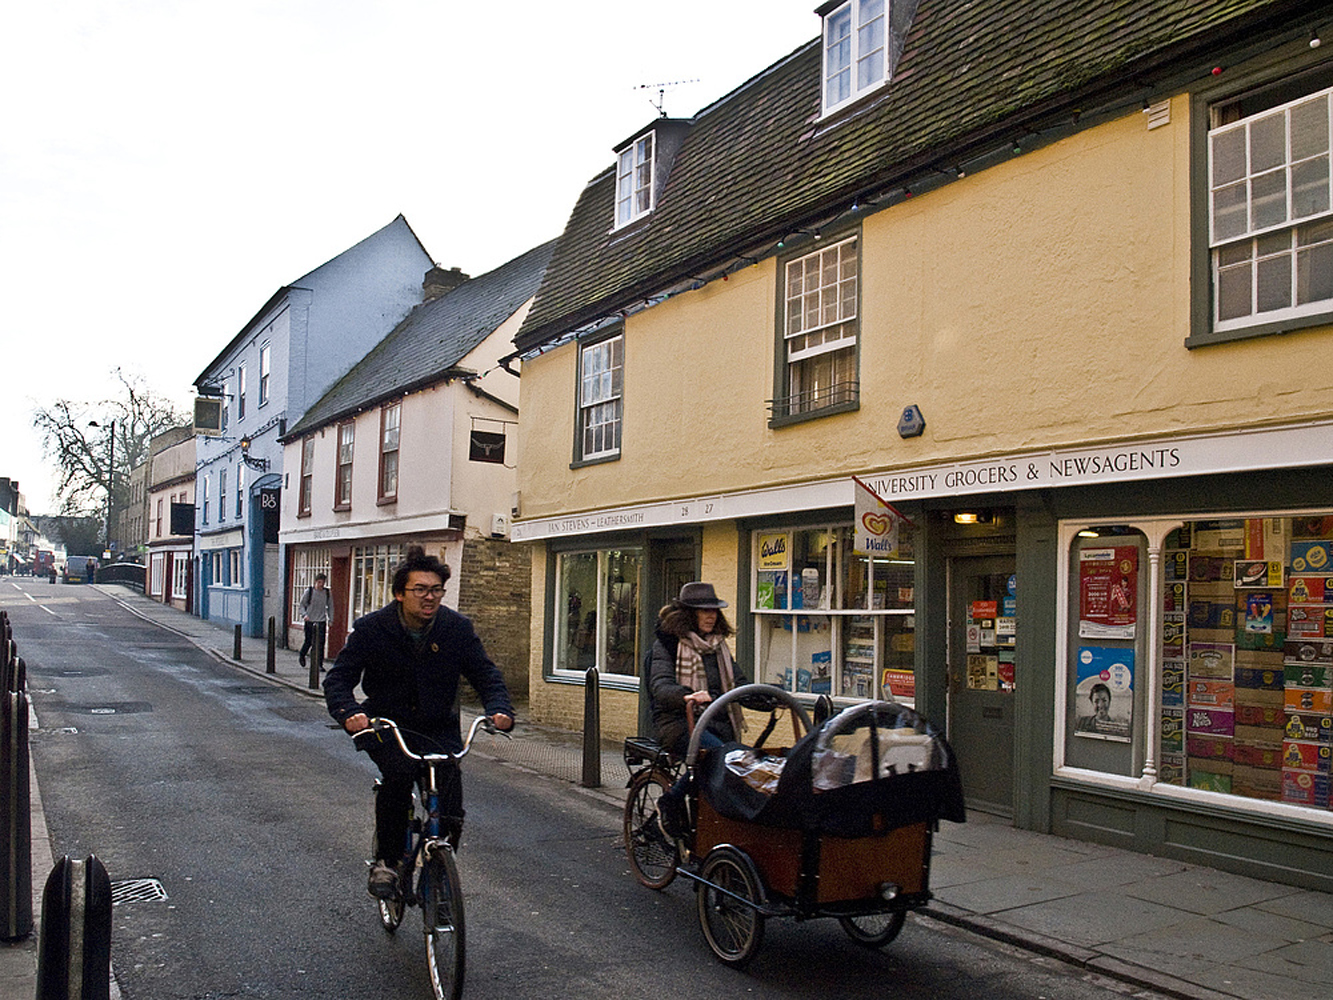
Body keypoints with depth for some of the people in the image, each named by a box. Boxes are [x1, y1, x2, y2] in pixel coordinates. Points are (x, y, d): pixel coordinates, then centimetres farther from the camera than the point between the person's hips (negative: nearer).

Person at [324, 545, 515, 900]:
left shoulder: (457, 628, -7)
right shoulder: (371, 628, -11)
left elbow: (486, 674, -3)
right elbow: (339, 677, -11)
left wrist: (500, 709, -24)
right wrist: (349, 712, -32)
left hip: (439, 728, 2)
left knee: (451, 811, -14)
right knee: (399, 773, -32)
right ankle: (386, 862, -13)